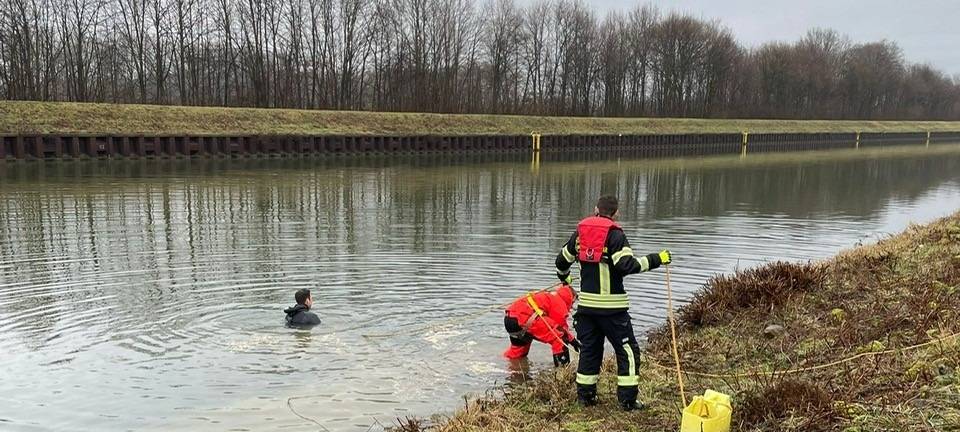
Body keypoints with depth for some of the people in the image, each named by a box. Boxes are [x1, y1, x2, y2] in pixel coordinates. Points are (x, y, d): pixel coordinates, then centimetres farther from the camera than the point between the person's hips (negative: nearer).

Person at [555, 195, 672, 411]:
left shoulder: (581, 231, 8)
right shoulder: (614, 234, -10)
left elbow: (562, 260, 18)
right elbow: (627, 265, -20)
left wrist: (564, 277, 39)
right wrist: (656, 259, -12)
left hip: (586, 302, 6)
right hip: (611, 306, -6)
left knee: (590, 348, 16)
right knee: (628, 350, 5)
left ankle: (585, 394, 20)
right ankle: (628, 399, 4)